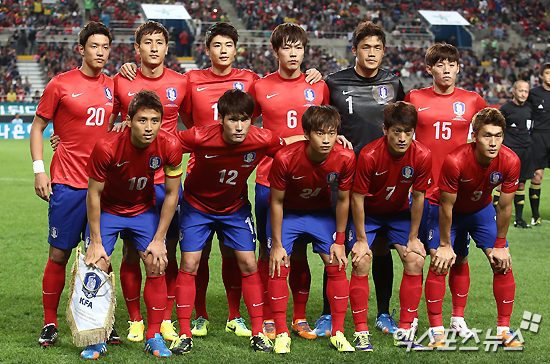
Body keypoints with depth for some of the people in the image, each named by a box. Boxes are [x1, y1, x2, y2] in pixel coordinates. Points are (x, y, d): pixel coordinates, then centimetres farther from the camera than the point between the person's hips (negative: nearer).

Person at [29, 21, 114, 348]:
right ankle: (50, 323, 10)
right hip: (67, 183, -3)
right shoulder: (61, 84, -2)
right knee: (60, 254, 0)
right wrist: (39, 169, -5)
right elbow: (38, 127, 3)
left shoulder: (112, 86, 9)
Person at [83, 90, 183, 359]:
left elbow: (171, 193, -10)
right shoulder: (107, 147, -31)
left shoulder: (170, 147, -25)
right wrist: (95, 242, -15)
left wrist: (159, 239, -10)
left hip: (144, 210, 2)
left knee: (156, 265, -8)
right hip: (107, 210, -2)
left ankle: (154, 336, 6)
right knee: (97, 267, -11)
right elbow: (94, 194, -18)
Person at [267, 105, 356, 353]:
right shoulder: (285, 158, -33)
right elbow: (276, 201, -19)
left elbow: (343, 200, -10)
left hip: (322, 212, 2)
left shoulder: (345, 159, -26)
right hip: (287, 212, -2)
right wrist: (277, 244, -15)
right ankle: (282, 334, -2)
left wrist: (339, 241, -6)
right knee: (279, 266, -12)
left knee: (337, 265, -7)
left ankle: (338, 333, 3)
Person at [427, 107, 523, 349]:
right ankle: (436, 331, -6)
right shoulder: (454, 161, -37)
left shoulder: (510, 161, -27)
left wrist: (499, 245, -7)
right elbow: (446, 206, -24)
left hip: (482, 210, 3)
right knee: (440, 263, -16)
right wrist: (445, 245, -16)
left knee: (503, 264, -6)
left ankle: (504, 329, 7)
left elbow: (505, 207, -14)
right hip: (451, 211, -3)